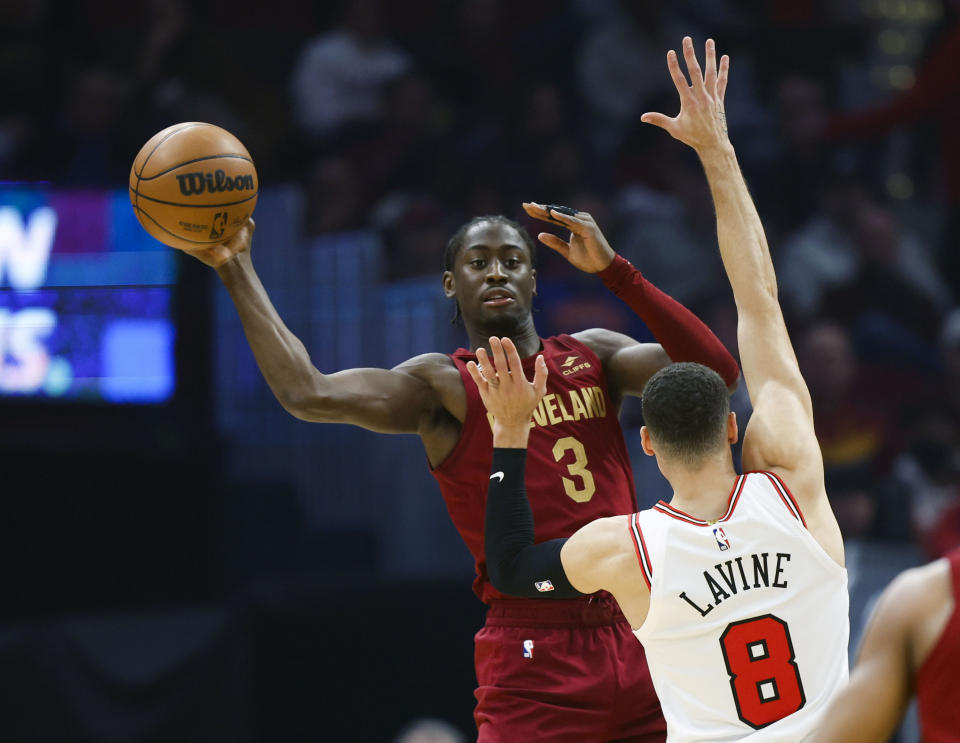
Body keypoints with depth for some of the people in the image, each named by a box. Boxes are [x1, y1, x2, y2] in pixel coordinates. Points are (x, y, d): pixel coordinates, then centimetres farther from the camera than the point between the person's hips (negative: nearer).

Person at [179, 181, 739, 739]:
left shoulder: (593, 356, 12)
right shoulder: (444, 387, 1)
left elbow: (716, 372, -3)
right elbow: (308, 394, -14)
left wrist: (613, 269, -11)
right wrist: (236, 268, -10)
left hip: (639, 648, 4)